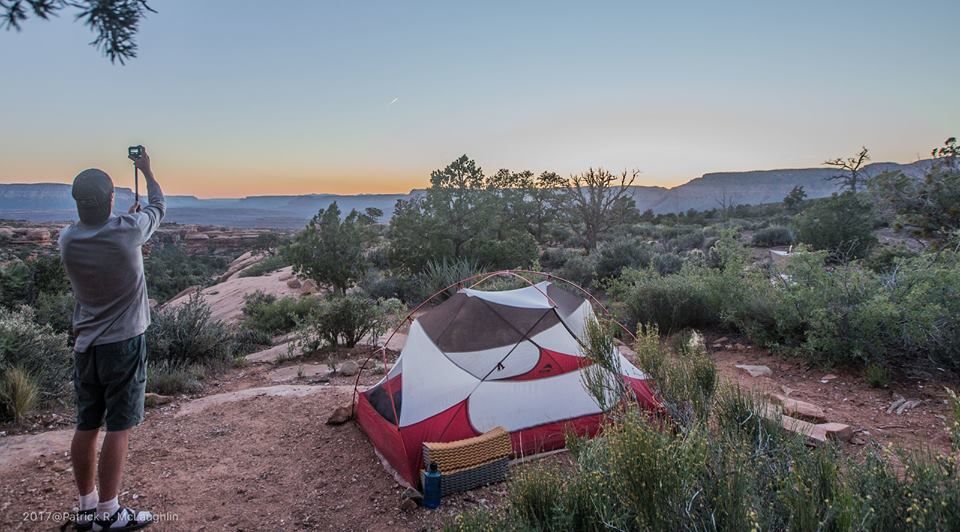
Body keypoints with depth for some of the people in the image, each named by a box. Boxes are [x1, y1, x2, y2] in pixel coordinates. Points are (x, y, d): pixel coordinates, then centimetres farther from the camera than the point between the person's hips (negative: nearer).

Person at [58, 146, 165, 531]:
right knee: (119, 428, 0)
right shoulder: (127, 232, -16)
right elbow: (158, 207, 5)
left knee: (86, 426, 12)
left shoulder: (67, 240, -3)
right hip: (124, 343, -5)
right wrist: (147, 171, 19)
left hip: (85, 345, 6)